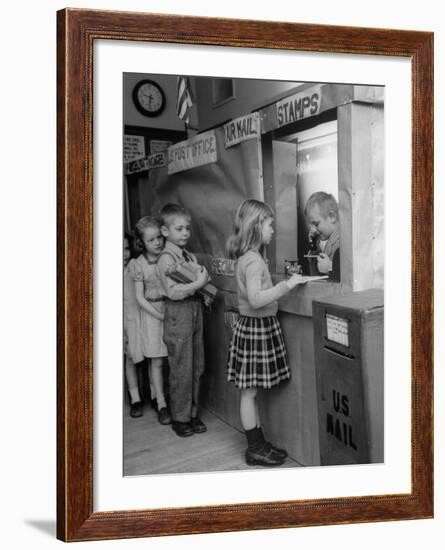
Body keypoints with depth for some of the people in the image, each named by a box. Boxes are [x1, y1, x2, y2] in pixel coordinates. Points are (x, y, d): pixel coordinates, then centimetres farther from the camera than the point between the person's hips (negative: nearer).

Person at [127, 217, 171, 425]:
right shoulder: (139, 265, -6)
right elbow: (140, 297, -6)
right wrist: (160, 316, -12)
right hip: (152, 313, -2)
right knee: (157, 361, 3)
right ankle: (161, 404, 13)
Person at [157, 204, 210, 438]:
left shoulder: (190, 256, 11)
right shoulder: (166, 258, -12)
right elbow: (172, 291, -21)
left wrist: (204, 283, -4)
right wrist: (198, 283, -24)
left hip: (195, 311, 7)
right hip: (178, 314, -7)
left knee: (197, 367, 12)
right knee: (181, 370, 1)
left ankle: (192, 413, 26)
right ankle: (180, 418, 16)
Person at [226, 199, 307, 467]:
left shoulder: (247, 257, 10)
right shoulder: (253, 260, -19)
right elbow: (256, 299, -28)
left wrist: (286, 281, 11)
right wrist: (287, 285, -24)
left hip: (257, 326, 10)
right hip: (256, 327, -10)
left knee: (251, 391, 15)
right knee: (249, 391, 2)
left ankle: (259, 443, 26)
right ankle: (255, 450, 13)